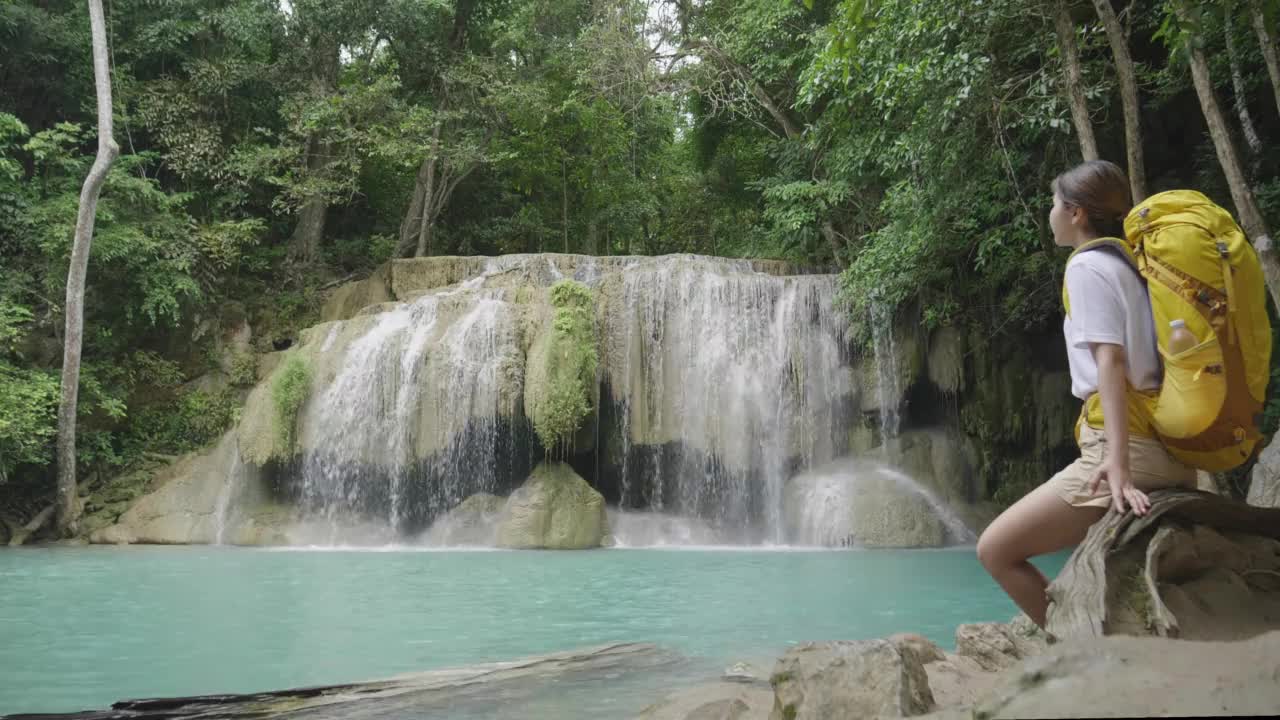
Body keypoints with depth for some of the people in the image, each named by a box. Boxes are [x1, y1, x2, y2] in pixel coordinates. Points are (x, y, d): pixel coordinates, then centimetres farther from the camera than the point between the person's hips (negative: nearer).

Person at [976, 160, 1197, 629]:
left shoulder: (1088, 264, -5)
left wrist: (1118, 460, -26)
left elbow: (1111, 360, -17)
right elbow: (1142, 358, 19)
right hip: (1171, 454, 10)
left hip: (1133, 451, -9)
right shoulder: (1132, 264, 20)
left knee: (996, 550, -4)